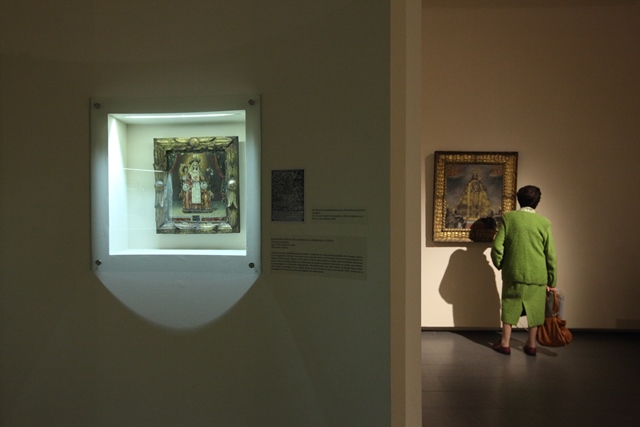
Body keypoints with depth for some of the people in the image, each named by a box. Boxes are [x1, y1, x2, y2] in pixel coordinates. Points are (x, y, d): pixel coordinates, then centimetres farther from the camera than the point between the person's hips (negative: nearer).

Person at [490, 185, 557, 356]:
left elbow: (497, 247, -9)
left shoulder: (508, 217, -6)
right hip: (537, 275, 1)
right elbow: (550, 255, -2)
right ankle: (531, 345, 24)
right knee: (535, 309, 15)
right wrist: (551, 281, 7)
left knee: (510, 307, 12)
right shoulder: (544, 222, -4)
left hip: (513, 273, -1)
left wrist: (499, 265, 9)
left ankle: (505, 344, 18)